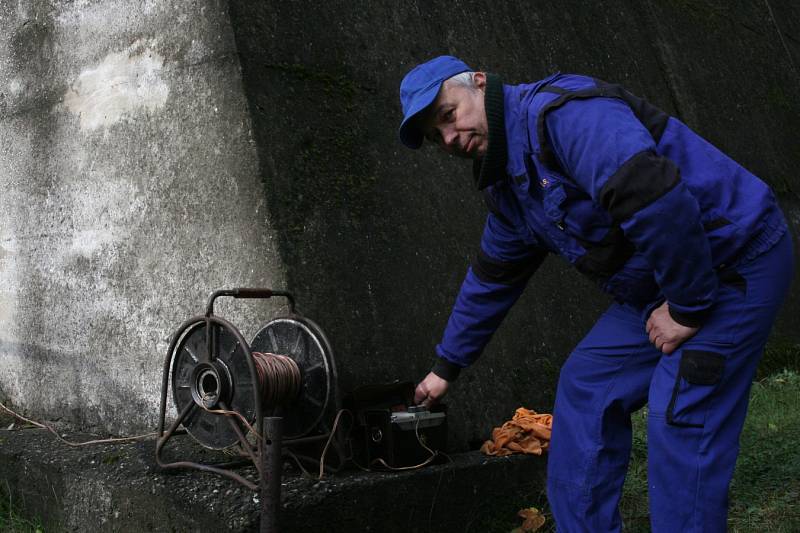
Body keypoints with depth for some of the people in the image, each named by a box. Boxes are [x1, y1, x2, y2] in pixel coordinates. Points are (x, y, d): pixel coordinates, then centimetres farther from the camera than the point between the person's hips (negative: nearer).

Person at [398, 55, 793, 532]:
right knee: (586, 387, 9)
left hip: (735, 264, -9)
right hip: (661, 282, 9)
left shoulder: (560, 112, -21)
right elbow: (492, 279, 23)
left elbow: (652, 194, -34)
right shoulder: (509, 186, 11)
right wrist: (447, 366, 30)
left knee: (681, 419, -12)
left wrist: (687, 306, -24)